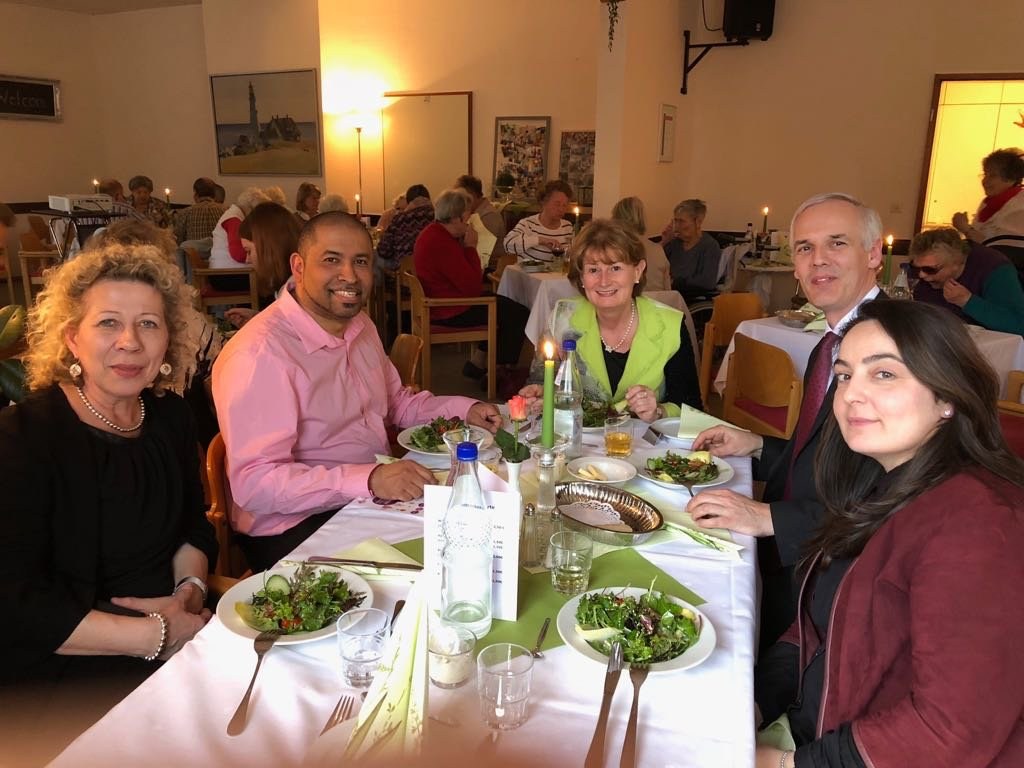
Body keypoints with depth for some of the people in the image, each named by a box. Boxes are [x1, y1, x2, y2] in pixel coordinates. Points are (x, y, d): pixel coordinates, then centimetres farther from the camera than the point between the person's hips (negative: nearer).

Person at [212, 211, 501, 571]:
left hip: (375, 496, 8)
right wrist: (369, 479, -34)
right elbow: (253, 482, -25)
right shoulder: (259, 353, -20)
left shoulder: (360, 325, 9)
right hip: (297, 526, -8)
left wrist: (464, 410, 5)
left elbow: (396, 402, 22)